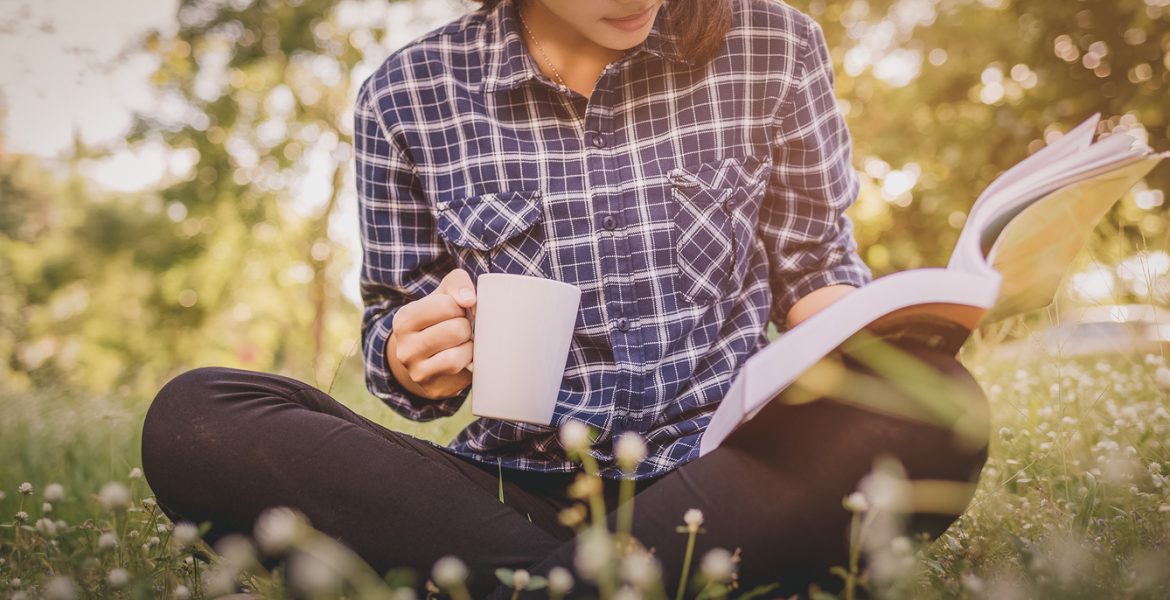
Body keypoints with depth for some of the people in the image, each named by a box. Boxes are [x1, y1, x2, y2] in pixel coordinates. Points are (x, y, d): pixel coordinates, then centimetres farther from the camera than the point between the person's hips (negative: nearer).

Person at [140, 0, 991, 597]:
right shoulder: (409, 97, 1)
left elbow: (817, 269, 11)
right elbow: (398, 337, 10)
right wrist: (414, 358, -14)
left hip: (722, 477, 0)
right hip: (515, 487, 1)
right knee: (193, 415, -20)